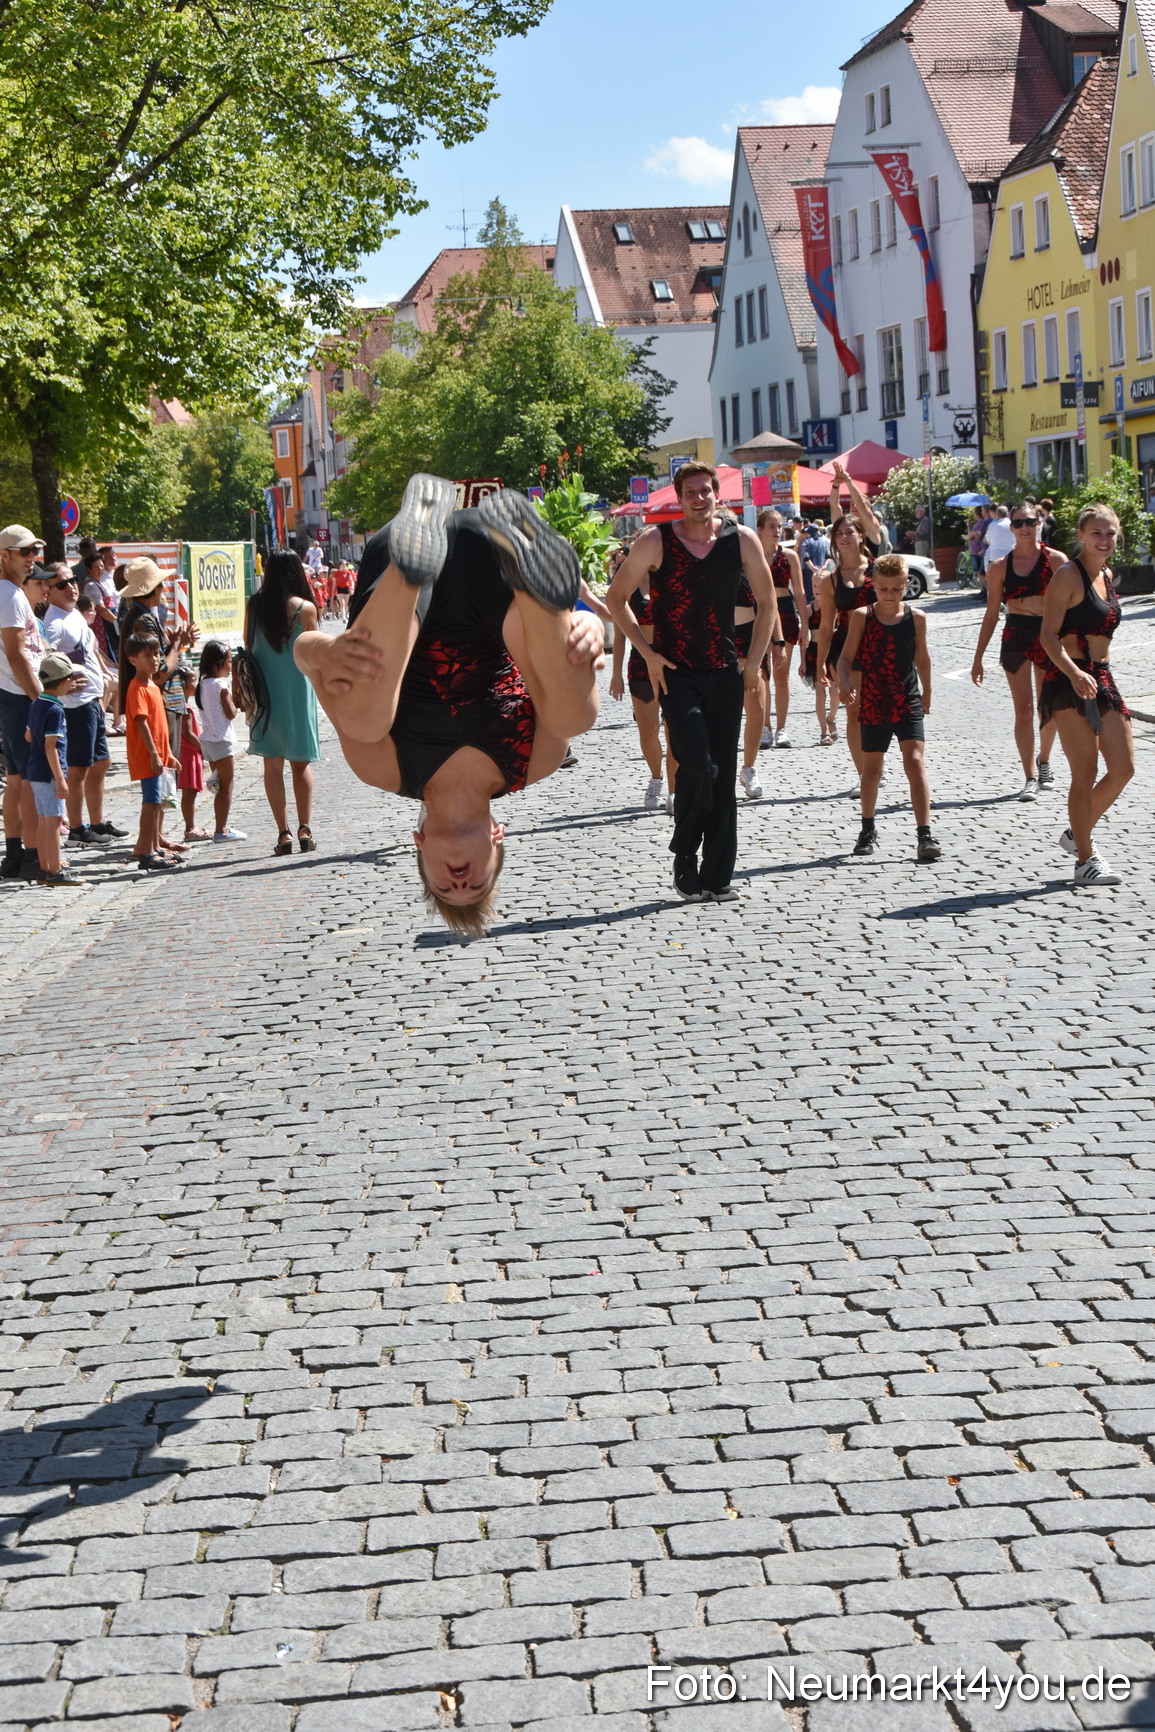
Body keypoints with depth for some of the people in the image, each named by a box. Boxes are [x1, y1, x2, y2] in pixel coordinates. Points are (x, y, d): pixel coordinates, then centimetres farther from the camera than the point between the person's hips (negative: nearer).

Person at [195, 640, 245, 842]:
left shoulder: (203, 683, 10)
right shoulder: (221, 684, -15)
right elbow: (230, 713, -15)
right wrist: (232, 696, -1)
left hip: (208, 740, 8)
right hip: (221, 740, -8)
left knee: (220, 786, 15)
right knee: (226, 786, -3)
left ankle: (221, 828, 18)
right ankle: (222, 830, -3)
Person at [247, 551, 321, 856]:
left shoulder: (254, 605, -1)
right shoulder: (305, 608, -10)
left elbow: (248, 644, 6)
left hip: (263, 690, 2)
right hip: (297, 690, -2)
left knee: (272, 764, 6)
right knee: (302, 763, 8)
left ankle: (284, 833, 2)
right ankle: (304, 828, -2)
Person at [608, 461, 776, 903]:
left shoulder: (742, 540, 3)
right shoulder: (656, 542, -3)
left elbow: (767, 604, 12)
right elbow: (616, 598, 3)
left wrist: (753, 663, 6)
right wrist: (647, 653, -4)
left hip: (724, 673, 3)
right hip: (674, 673, -3)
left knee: (723, 774, 3)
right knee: (698, 764, -17)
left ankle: (716, 877, 11)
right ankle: (684, 858, 5)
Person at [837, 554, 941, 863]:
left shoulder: (916, 618, 0)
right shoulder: (862, 617, -3)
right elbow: (847, 656, -3)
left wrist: (926, 693, 22)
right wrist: (844, 684, -21)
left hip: (908, 702, -1)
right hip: (873, 706, 1)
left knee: (915, 762, -14)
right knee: (872, 768, 13)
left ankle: (926, 834, -17)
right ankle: (868, 830, 31)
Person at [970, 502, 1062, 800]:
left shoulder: (1056, 561, -1)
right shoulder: (1000, 567, 3)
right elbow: (992, 613, 7)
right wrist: (978, 657, 7)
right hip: (1015, 638, 0)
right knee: (1023, 709, -4)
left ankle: (1043, 761, 36)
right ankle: (1031, 778, -3)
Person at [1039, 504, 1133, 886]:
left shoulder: (1107, 576, 14)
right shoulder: (1068, 575, -9)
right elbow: (1049, 634, -16)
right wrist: (1074, 673, -30)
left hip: (1101, 679, 8)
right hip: (1069, 682, -8)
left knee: (1124, 768, 4)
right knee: (1085, 773, -7)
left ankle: (1078, 833, 23)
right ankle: (1085, 860, 0)